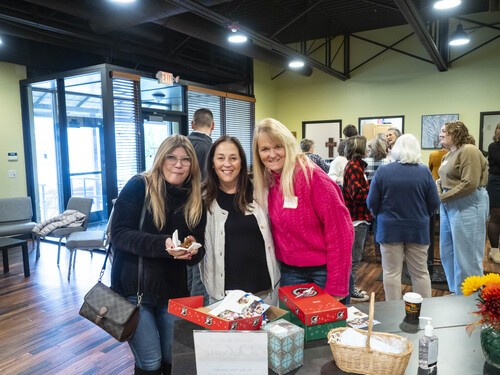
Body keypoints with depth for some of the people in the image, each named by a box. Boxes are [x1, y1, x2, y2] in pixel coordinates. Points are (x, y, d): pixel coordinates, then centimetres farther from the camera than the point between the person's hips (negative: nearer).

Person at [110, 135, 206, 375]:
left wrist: (191, 251, -20)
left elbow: (199, 252, 4)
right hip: (134, 289, -3)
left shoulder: (195, 199, 2)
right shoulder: (138, 186, -10)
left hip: (173, 291, 4)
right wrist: (162, 244, -30)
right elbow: (119, 233, -17)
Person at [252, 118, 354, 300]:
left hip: (323, 270, -5)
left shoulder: (311, 175, -19)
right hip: (289, 271, 5)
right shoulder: (266, 181, -1)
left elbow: (339, 230, -19)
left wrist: (336, 285, -17)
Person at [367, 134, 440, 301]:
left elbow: (372, 202, -5)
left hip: (389, 228, -1)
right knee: (420, 272, 14)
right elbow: (434, 203, -2)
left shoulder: (382, 170, -8)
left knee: (391, 272, 7)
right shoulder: (424, 171, -6)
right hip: (418, 229, 1)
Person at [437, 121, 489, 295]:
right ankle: (456, 291, 32)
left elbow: (469, 184, -22)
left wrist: (443, 197, -17)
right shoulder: (448, 155, 15)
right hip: (449, 205, 10)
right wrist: (437, 187, -1)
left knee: (466, 254, 0)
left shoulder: (469, 151, -14)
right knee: (448, 251, 16)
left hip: (466, 205, -10)